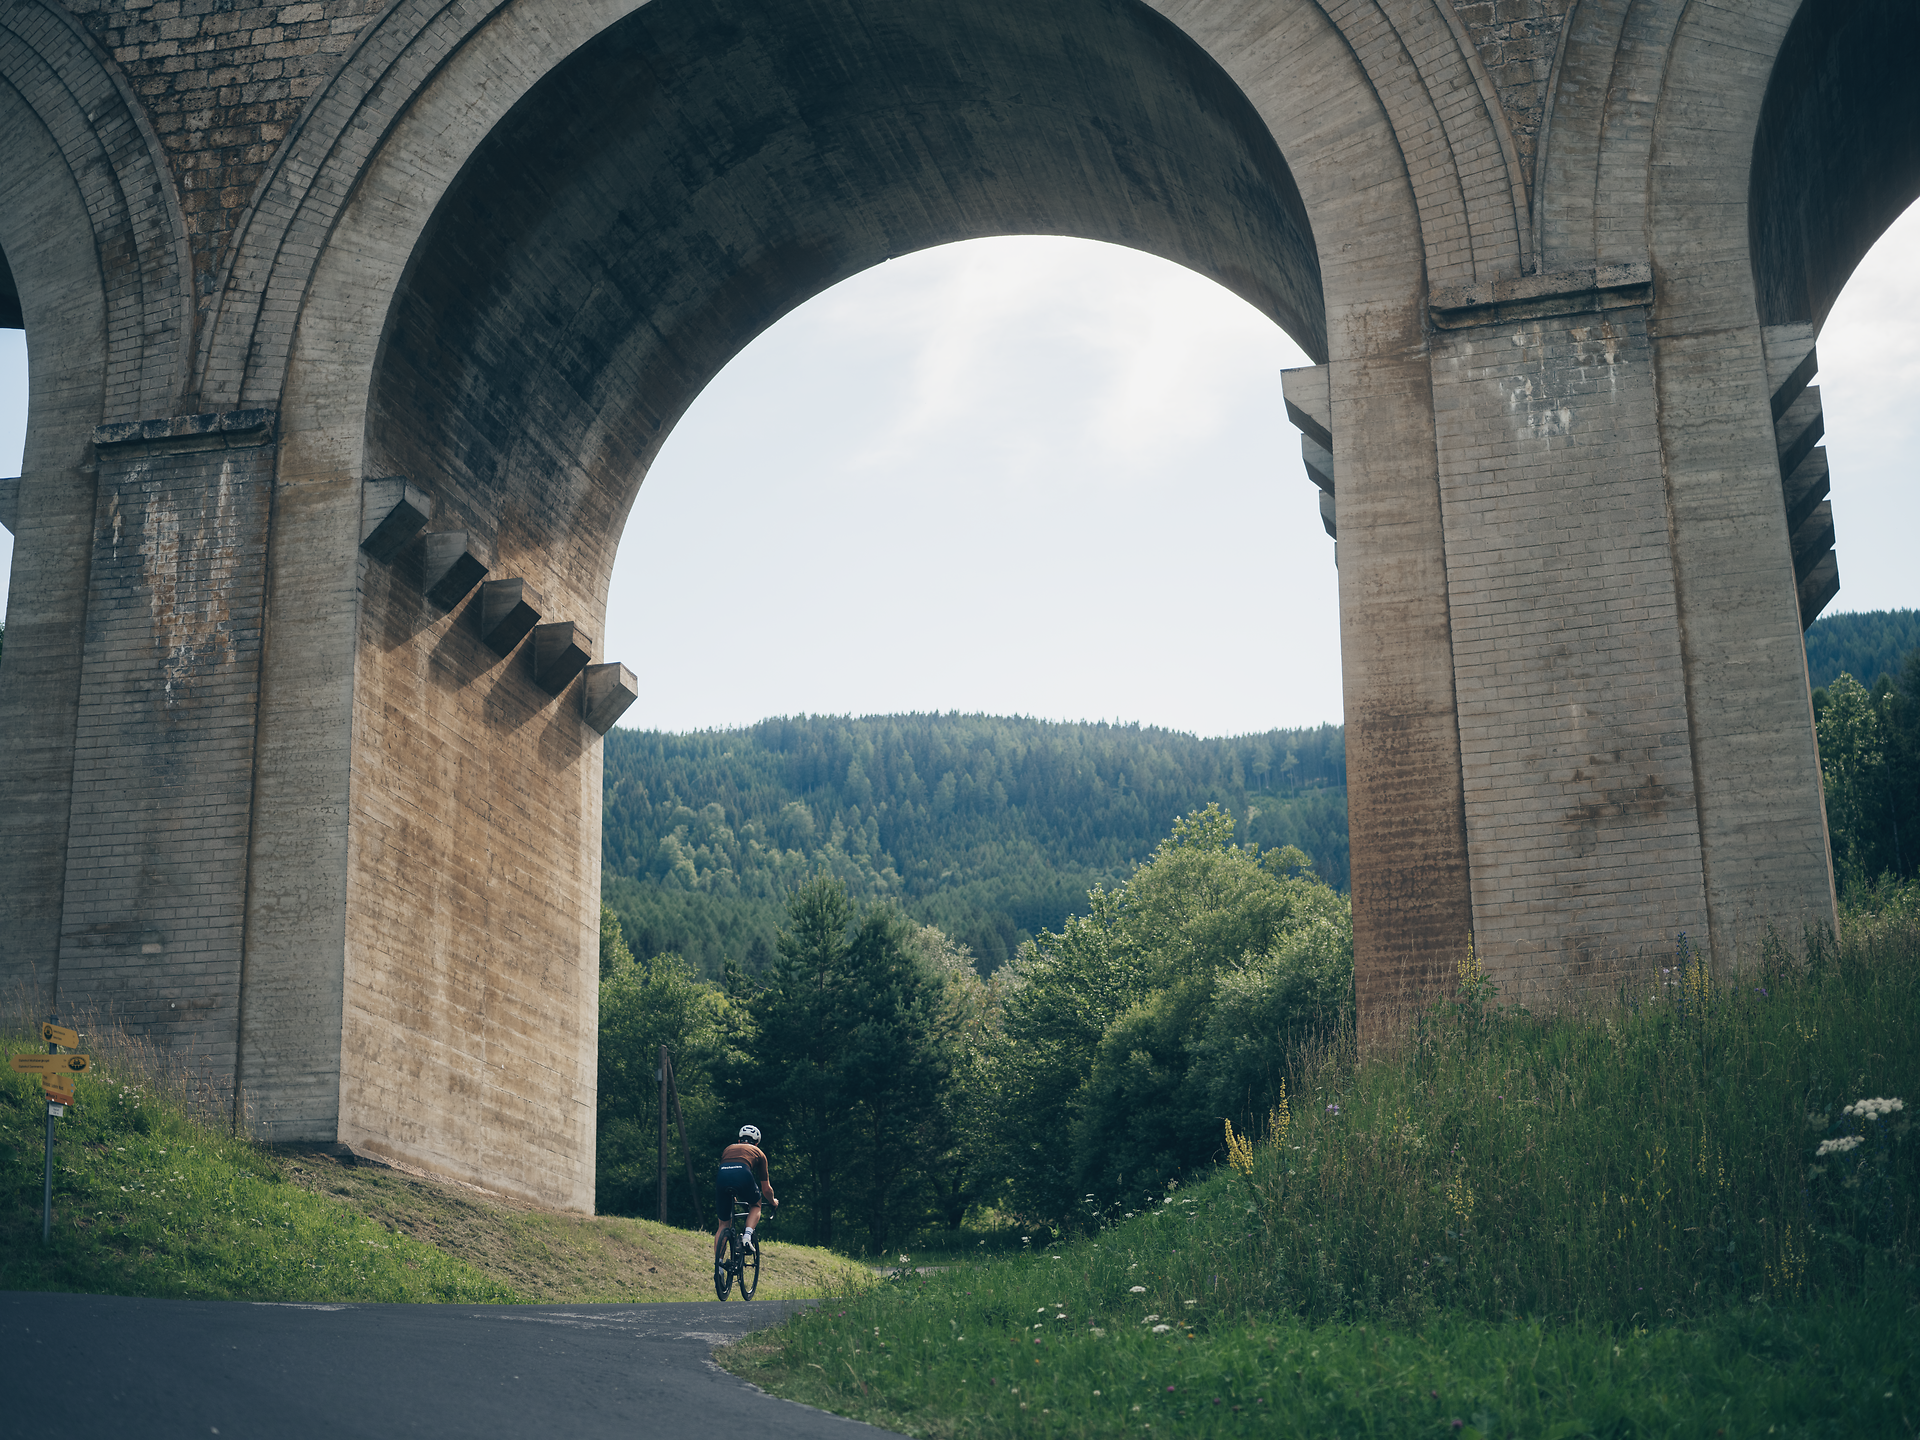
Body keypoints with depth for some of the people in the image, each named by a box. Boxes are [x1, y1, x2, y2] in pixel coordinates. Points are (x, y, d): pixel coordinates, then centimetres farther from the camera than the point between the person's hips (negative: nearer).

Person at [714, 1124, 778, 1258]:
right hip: (743, 1175, -2)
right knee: (755, 1205, 30)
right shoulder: (758, 1152, 32)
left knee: (723, 1225, 18)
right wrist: (774, 1201, 58)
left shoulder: (728, 1149, 39)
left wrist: (731, 1197, 67)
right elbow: (766, 1189, 37)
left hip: (722, 1175, 2)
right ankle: (748, 1236, 6)